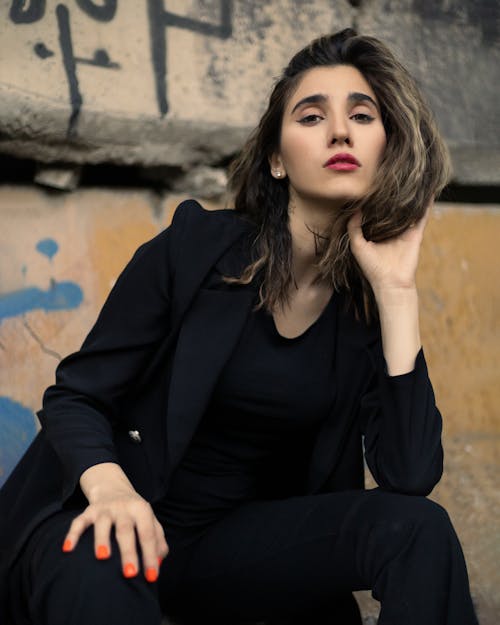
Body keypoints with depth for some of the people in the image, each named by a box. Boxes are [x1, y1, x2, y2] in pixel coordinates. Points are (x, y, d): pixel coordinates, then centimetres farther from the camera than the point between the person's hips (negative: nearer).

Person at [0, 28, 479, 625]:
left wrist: (396, 288, -16)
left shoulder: (368, 306, -2)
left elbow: (410, 478, -14)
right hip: (111, 518, -3)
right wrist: (108, 485, -31)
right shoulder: (196, 246, -10)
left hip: (238, 540, 4)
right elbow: (73, 398, -7)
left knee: (418, 528, -22)